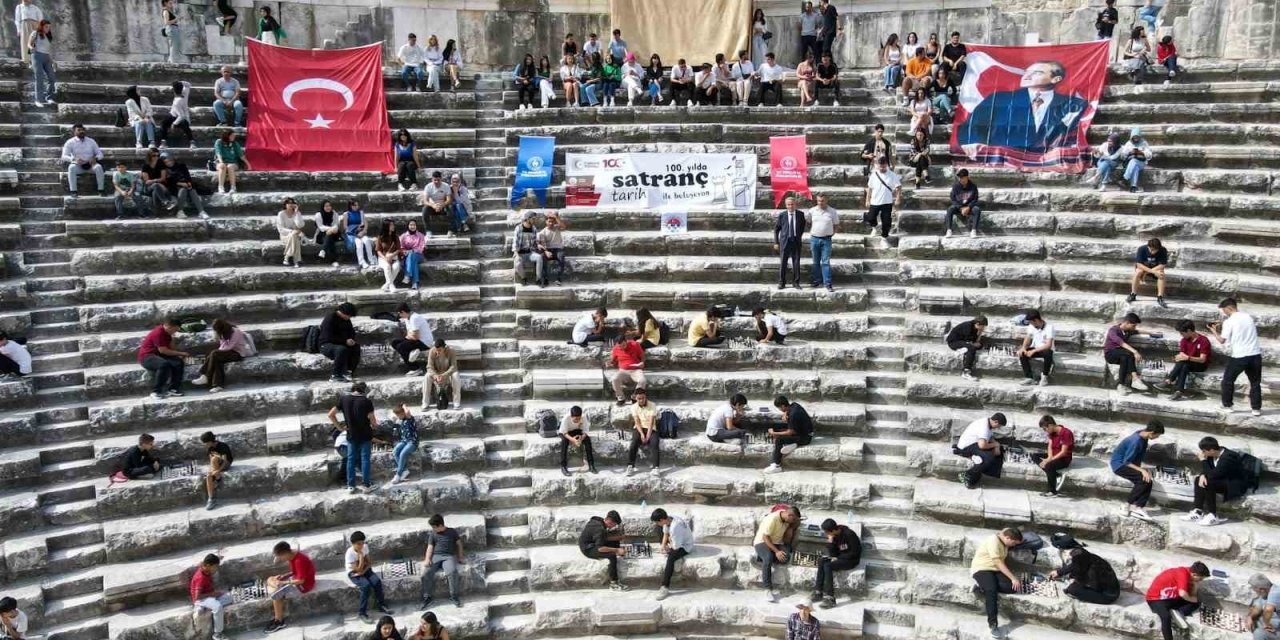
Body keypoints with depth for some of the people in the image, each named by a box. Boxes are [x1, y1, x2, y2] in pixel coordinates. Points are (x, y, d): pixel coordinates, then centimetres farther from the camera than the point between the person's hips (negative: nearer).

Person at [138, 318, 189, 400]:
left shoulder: (166, 332, 6)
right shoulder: (158, 333, -23)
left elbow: (171, 348, 11)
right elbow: (163, 350, -23)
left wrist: (180, 353, -5)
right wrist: (180, 353, -15)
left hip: (159, 355, 9)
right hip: (146, 357, -8)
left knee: (179, 362, -16)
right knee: (164, 364, -38)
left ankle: (172, 388, -14)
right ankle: (155, 392, -28)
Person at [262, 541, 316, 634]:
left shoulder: (299, 561, -29)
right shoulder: (292, 556, 0)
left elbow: (301, 580, -28)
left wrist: (283, 582, -22)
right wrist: (283, 576, -3)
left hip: (303, 585, -10)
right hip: (294, 578, 10)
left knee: (276, 595, -17)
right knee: (270, 580, 8)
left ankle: (279, 622, 0)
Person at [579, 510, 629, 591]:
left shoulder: (600, 521, 1)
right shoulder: (599, 529, -28)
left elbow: (606, 537, 12)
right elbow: (600, 548, -32)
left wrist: (620, 538, 1)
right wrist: (617, 550, -28)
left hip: (593, 543, 11)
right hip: (588, 549, -11)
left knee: (615, 542, 13)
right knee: (612, 555, -27)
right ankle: (613, 584, -20)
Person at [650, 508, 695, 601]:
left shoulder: (675, 527, -34)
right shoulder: (668, 519, -9)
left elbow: (676, 547, -27)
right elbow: (666, 534, 8)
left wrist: (670, 540, -8)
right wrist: (663, 545, -7)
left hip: (685, 546, -10)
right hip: (676, 542, 10)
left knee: (671, 558, -30)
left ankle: (665, 588, -32)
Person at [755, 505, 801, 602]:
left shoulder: (787, 519, -3)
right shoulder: (772, 518, -24)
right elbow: (765, 538, -22)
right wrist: (776, 551, -28)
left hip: (777, 542, 6)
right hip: (762, 541, -6)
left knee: (786, 557, -26)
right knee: (768, 558, -37)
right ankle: (769, 590, -32)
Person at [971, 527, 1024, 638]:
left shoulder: (1004, 542, 8)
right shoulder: (993, 541, -18)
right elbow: (999, 563, -21)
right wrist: (1013, 578, -22)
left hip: (996, 570, 8)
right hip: (982, 569, -8)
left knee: (1014, 587, -21)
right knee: (991, 590, -37)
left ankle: (983, 587, -11)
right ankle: (992, 624, -31)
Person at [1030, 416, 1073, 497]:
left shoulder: (1066, 433, -22)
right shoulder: (1052, 432, 3)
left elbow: (1063, 452, -24)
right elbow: (1050, 447, 1)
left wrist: (1049, 460, -26)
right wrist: (1049, 458, -19)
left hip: (1064, 458, -9)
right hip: (1054, 456, 9)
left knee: (1049, 465, -35)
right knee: (1034, 456, -6)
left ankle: (1052, 492, -21)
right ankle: (1057, 475, -14)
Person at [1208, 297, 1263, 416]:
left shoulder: (1229, 321, -8)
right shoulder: (1249, 317, 9)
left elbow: (1222, 340, -11)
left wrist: (1214, 331, 6)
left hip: (1238, 356, -5)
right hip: (1255, 354, 5)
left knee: (1228, 380, 13)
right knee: (1255, 382, 14)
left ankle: (1227, 405, 18)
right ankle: (1256, 408, 13)